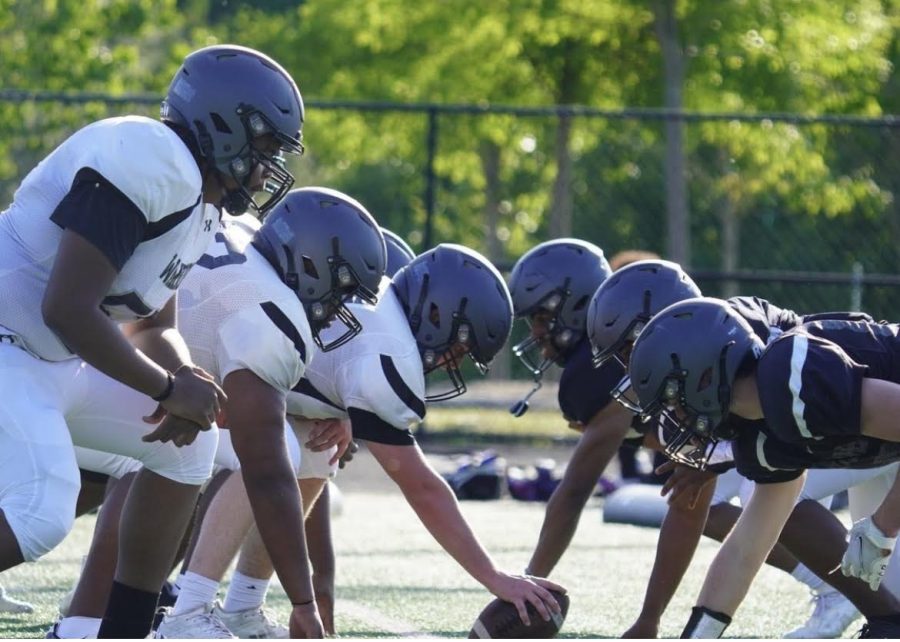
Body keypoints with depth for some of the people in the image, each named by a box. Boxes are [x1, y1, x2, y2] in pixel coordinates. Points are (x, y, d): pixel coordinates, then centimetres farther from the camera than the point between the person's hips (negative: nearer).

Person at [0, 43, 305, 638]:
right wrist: (169, 389, -14)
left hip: (54, 362, 11)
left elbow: (155, 326, 22)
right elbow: (68, 309, -25)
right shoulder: (149, 160, -20)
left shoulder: (197, 203, 13)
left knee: (190, 442, 14)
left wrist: (184, 378, -2)